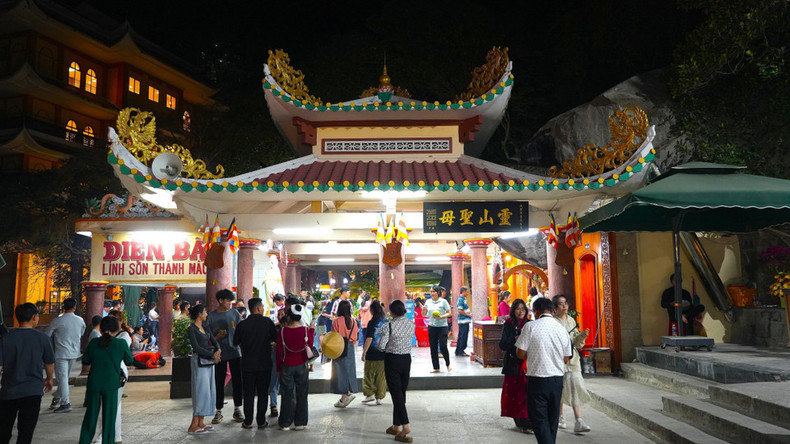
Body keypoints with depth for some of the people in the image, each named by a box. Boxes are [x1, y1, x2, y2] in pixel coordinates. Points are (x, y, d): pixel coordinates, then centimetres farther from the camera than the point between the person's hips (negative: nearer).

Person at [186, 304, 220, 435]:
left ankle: (201, 422, 14)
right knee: (202, 391, -10)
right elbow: (196, 347, -17)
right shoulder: (191, 329, -10)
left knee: (209, 391, 8)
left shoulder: (205, 326, 14)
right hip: (199, 362, -8)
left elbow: (213, 340, 7)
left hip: (209, 361, 8)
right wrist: (212, 355, -18)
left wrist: (218, 350, -13)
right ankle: (193, 426, -6)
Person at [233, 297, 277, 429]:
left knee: (248, 393, 10)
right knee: (263, 393, 9)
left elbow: (236, 343, 2)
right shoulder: (267, 322, -9)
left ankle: (248, 421, 13)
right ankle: (261, 421, 11)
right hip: (264, 364, -1)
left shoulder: (242, 324, -7)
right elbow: (275, 338, 2)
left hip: (247, 364, 1)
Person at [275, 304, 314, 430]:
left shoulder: (282, 331, -11)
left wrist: (278, 367, 6)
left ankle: (285, 423, 13)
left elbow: (279, 350, -5)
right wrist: (311, 330, 18)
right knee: (301, 395, 9)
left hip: (287, 367, 0)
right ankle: (300, 422, 14)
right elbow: (310, 344, 6)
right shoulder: (305, 330, -10)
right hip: (302, 366, 0)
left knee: (287, 395, 8)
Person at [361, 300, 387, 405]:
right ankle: (379, 397, 14)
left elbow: (369, 339, -15)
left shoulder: (372, 322, -13)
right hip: (384, 353, 5)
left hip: (372, 354, -5)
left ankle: (370, 394, 9)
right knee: (381, 376, 10)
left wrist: (364, 353, -9)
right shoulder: (386, 321, 2)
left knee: (369, 375, 11)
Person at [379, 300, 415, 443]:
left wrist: (387, 348, 6)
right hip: (407, 359, 5)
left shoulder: (388, 326, -15)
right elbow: (410, 342, 9)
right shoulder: (411, 324, 1)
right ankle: (396, 426, 23)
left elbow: (381, 346, -14)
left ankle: (405, 426, -13)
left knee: (396, 393, -2)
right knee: (401, 392, 14)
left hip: (392, 360, -5)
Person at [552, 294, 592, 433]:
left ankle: (579, 422, -12)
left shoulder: (571, 321, 10)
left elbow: (577, 344, 12)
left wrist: (582, 336, -7)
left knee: (575, 388, -8)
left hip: (572, 359, 3)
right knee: (558, 390, 8)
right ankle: (559, 418, 26)